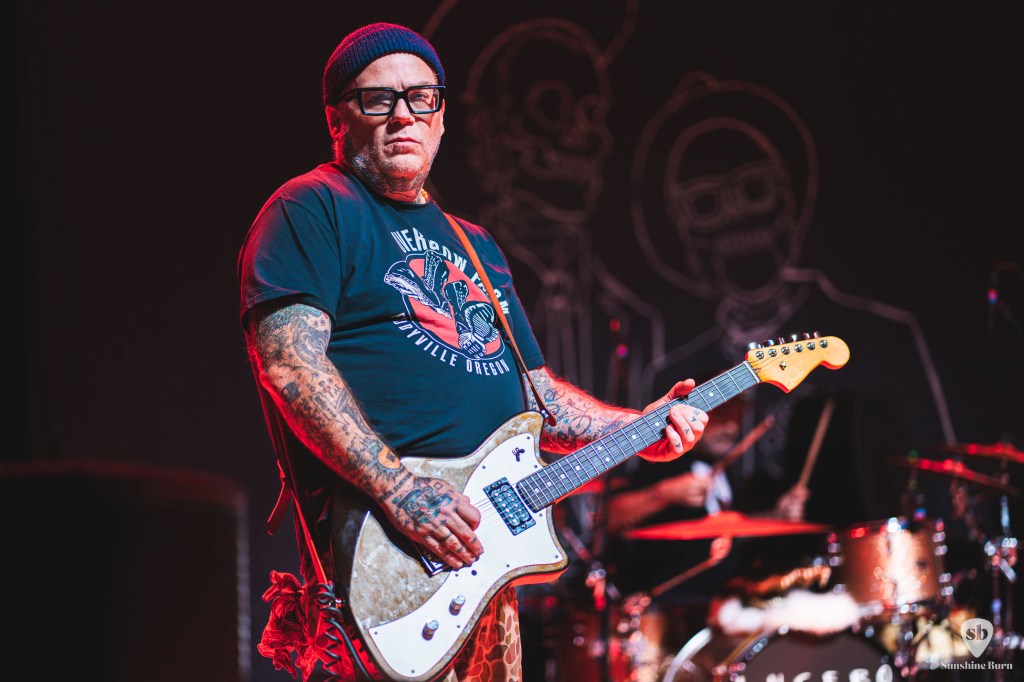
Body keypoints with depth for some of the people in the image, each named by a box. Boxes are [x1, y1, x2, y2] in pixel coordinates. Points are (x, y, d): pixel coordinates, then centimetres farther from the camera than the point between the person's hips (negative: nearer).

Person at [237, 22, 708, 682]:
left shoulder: (475, 247, 25)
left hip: (483, 549, 8)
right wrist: (397, 488, -23)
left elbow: (537, 393, 27)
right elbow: (288, 361, -14)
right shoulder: (314, 209, 0)